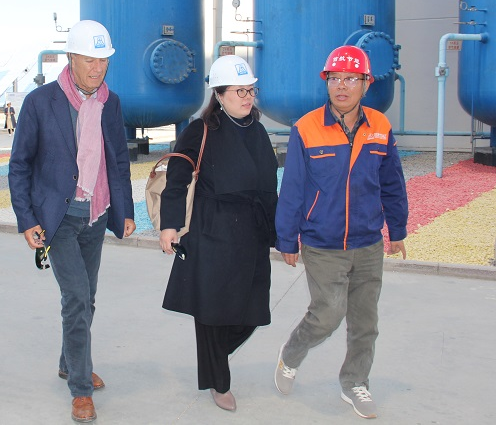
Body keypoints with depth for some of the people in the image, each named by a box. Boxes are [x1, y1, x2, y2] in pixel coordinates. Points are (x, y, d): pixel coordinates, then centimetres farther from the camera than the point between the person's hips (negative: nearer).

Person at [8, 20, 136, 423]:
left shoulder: (110, 102, 4)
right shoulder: (40, 101, -10)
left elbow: (120, 160, 12)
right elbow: (20, 164, -5)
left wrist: (127, 211, 9)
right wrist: (27, 220, -10)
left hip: (96, 215, 5)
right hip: (59, 217, -5)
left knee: (84, 297, 15)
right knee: (78, 298, -9)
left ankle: (70, 364, 36)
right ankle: (81, 388, 4)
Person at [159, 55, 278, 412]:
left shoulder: (258, 132, 12)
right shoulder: (201, 131, -6)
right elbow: (176, 181, -6)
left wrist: (273, 234, 16)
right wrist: (169, 224, -14)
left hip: (252, 236, 6)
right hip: (212, 236, -5)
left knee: (249, 313, 6)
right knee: (213, 310, 3)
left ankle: (213, 357, 35)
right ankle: (218, 382, 23)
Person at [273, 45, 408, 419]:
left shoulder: (381, 129, -2)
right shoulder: (306, 130, -11)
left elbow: (393, 186, 10)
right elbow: (291, 191, -6)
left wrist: (398, 230, 16)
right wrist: (287, 242, -2)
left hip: (369, 247, 4)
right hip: (322, 248, -3)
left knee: (365, 322, 12)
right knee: (328, 315, -8)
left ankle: (355, 384, 34)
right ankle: (290, 356, 23)